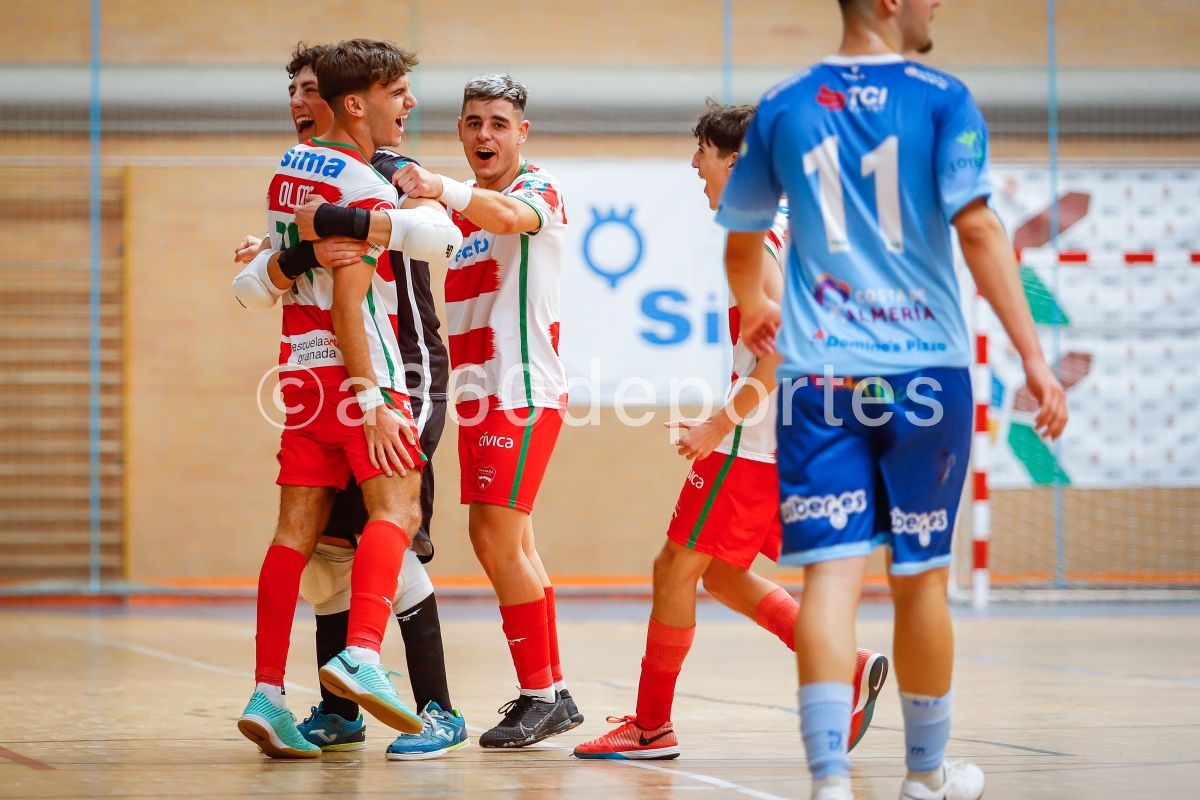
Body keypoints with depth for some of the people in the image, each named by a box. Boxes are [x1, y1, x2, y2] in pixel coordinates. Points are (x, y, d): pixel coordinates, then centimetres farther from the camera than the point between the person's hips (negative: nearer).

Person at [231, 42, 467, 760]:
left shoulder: (392, 175, -9)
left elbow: (442, 233, -29)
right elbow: (280, 281, 4)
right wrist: (288, 258, -20)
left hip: (407, 375, -7)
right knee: (328, 541, 6)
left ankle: (439, 713, -8)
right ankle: (339, 714, 15)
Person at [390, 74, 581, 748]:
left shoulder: (540, 190, -9)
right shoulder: (464, 208, 17)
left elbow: (508, 215, -31)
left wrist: (439, 187, -52)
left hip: (523, 389, -9)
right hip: (478, 391, 9)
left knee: (496, 536, -13)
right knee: (508, 543, 11)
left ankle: (542, 693, -7)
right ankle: (551, 693, 19)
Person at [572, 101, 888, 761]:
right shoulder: (788, 229, 17)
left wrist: (721, 424, -19)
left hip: (753, 440, -10)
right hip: (780, 435, 10)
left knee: (676, 565, -1)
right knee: (720, 574, 16)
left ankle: (651, 726, 6)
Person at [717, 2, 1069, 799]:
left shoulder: (783, 107, 8)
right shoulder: (941, 99, -3)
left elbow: (741, 238, 18)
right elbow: (977, 230, -13)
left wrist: (754, 308, 39)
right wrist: (1032, 354, -13)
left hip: (817, 374, 2)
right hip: (923, 369, -2)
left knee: (831, 575, -3)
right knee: (921, 577, 10)